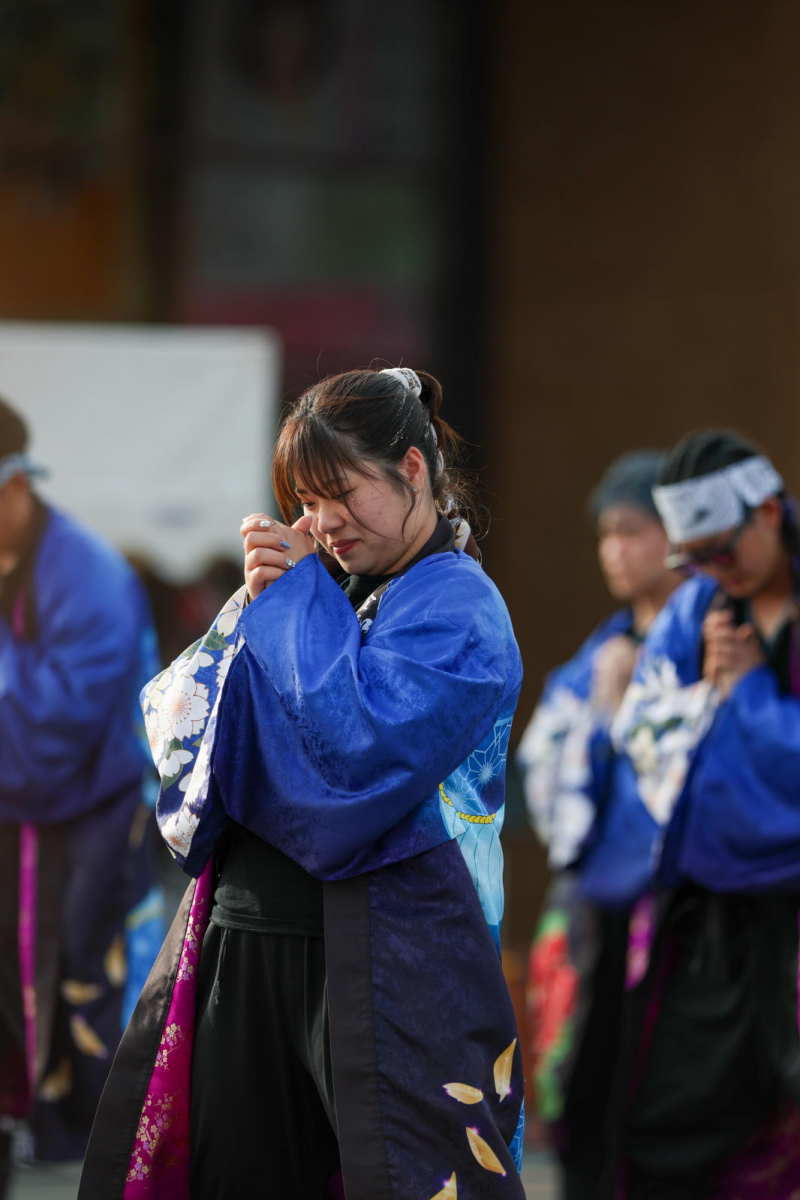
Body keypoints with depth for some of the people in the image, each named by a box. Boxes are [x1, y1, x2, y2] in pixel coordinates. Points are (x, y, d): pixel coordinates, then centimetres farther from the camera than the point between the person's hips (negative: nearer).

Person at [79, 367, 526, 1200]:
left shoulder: (456, 607, -7)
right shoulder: (325, 587, 14)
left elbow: (357, 742, -22)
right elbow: (183, 720, 10)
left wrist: (296, 596, -10)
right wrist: (257, 600, -4)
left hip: (377, 950, -7)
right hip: (243, 929, 8)